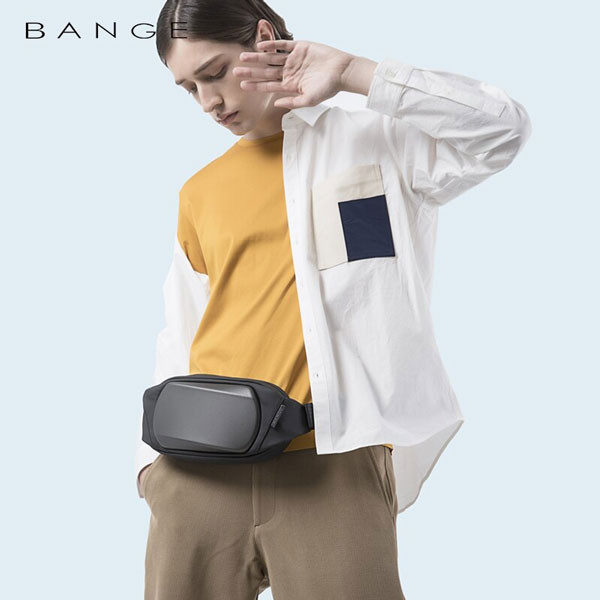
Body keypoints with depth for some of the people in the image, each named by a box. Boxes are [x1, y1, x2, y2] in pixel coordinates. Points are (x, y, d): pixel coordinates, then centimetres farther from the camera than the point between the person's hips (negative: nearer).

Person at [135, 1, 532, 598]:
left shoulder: (370, 141, 7)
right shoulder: (200, 192, 15)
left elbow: (502, 129, -7)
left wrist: (350, 72, -8)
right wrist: (155, 450, 10)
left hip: (332, 464, -3)